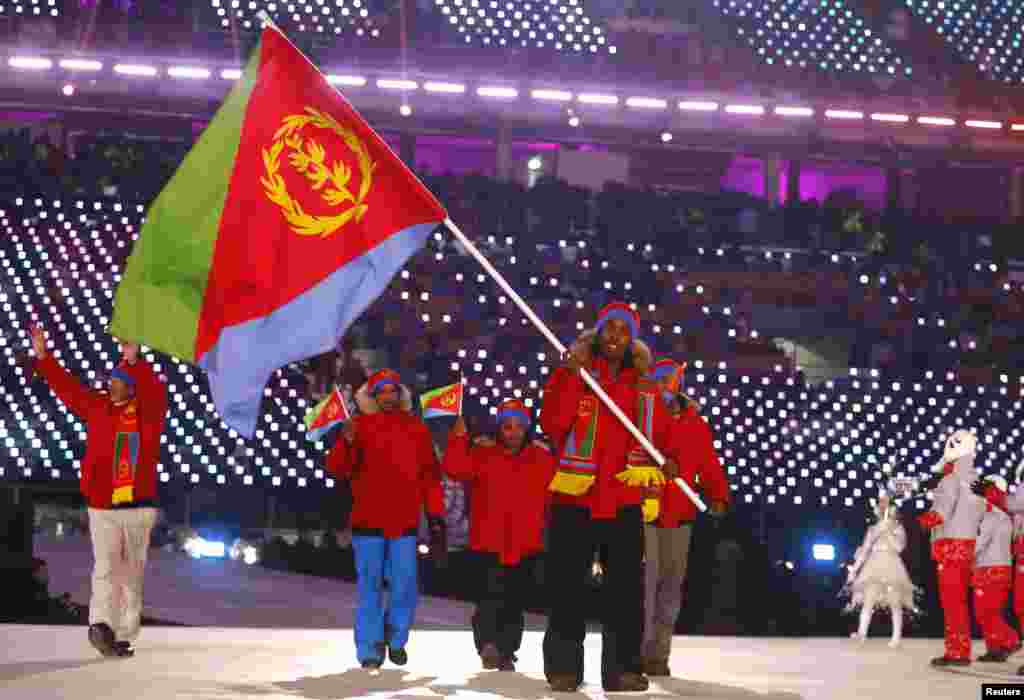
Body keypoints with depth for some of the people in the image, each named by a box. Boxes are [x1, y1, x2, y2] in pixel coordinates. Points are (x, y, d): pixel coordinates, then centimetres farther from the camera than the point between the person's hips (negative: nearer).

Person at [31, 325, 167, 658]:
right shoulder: (97, 407, 7)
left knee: (131, 574, 6)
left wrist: (134, 362, -35)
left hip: (139, 507, 0)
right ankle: (101, 625, -28)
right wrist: (43, 356, 2)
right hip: (102, 508, 0)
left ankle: (123, 636, 13)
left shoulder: (149, 410, -1)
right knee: (106, 568, -13)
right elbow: (66, 386, 9)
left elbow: (154, 391, -21)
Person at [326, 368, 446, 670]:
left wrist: (436, 518, 6)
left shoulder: (416, 429, 7)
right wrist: (346, 442, -25)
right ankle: (370, 650, 11)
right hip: (368, 523, -2)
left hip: (404, 524, 2)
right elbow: (336, 468, -5)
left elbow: (430, 476, 10)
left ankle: (396, 639, 23)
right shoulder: (360, 426, 0)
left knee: (405, 588, 2)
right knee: (370, 588, 2)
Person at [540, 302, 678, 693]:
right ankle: (564, 667, 8)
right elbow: (551, 425, -11)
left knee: (626, 587, 2)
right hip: (574, 498, -2)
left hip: (624, 501, 3)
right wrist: (571, 377, -17)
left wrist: (667, 462, -8)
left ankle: (622, 667, 7)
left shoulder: (645, 388, 11)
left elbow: (660, 436, 13)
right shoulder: (571, 374, 2)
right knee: (567, 584, 0)